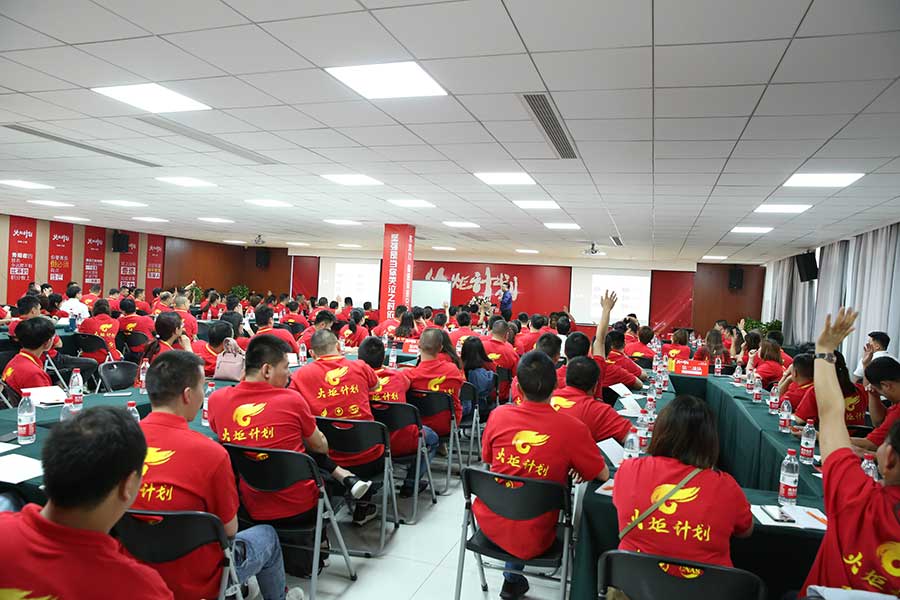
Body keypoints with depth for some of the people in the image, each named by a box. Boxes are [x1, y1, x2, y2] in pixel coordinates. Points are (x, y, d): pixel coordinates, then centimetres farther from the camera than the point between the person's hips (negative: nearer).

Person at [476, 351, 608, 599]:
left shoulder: (498, 414, -12)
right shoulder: (573, 429, -19)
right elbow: (603, 475, -4)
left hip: (489, 524, 3)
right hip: (532, 540, -2)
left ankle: (513, 579, 34)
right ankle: (513, 579, 34)